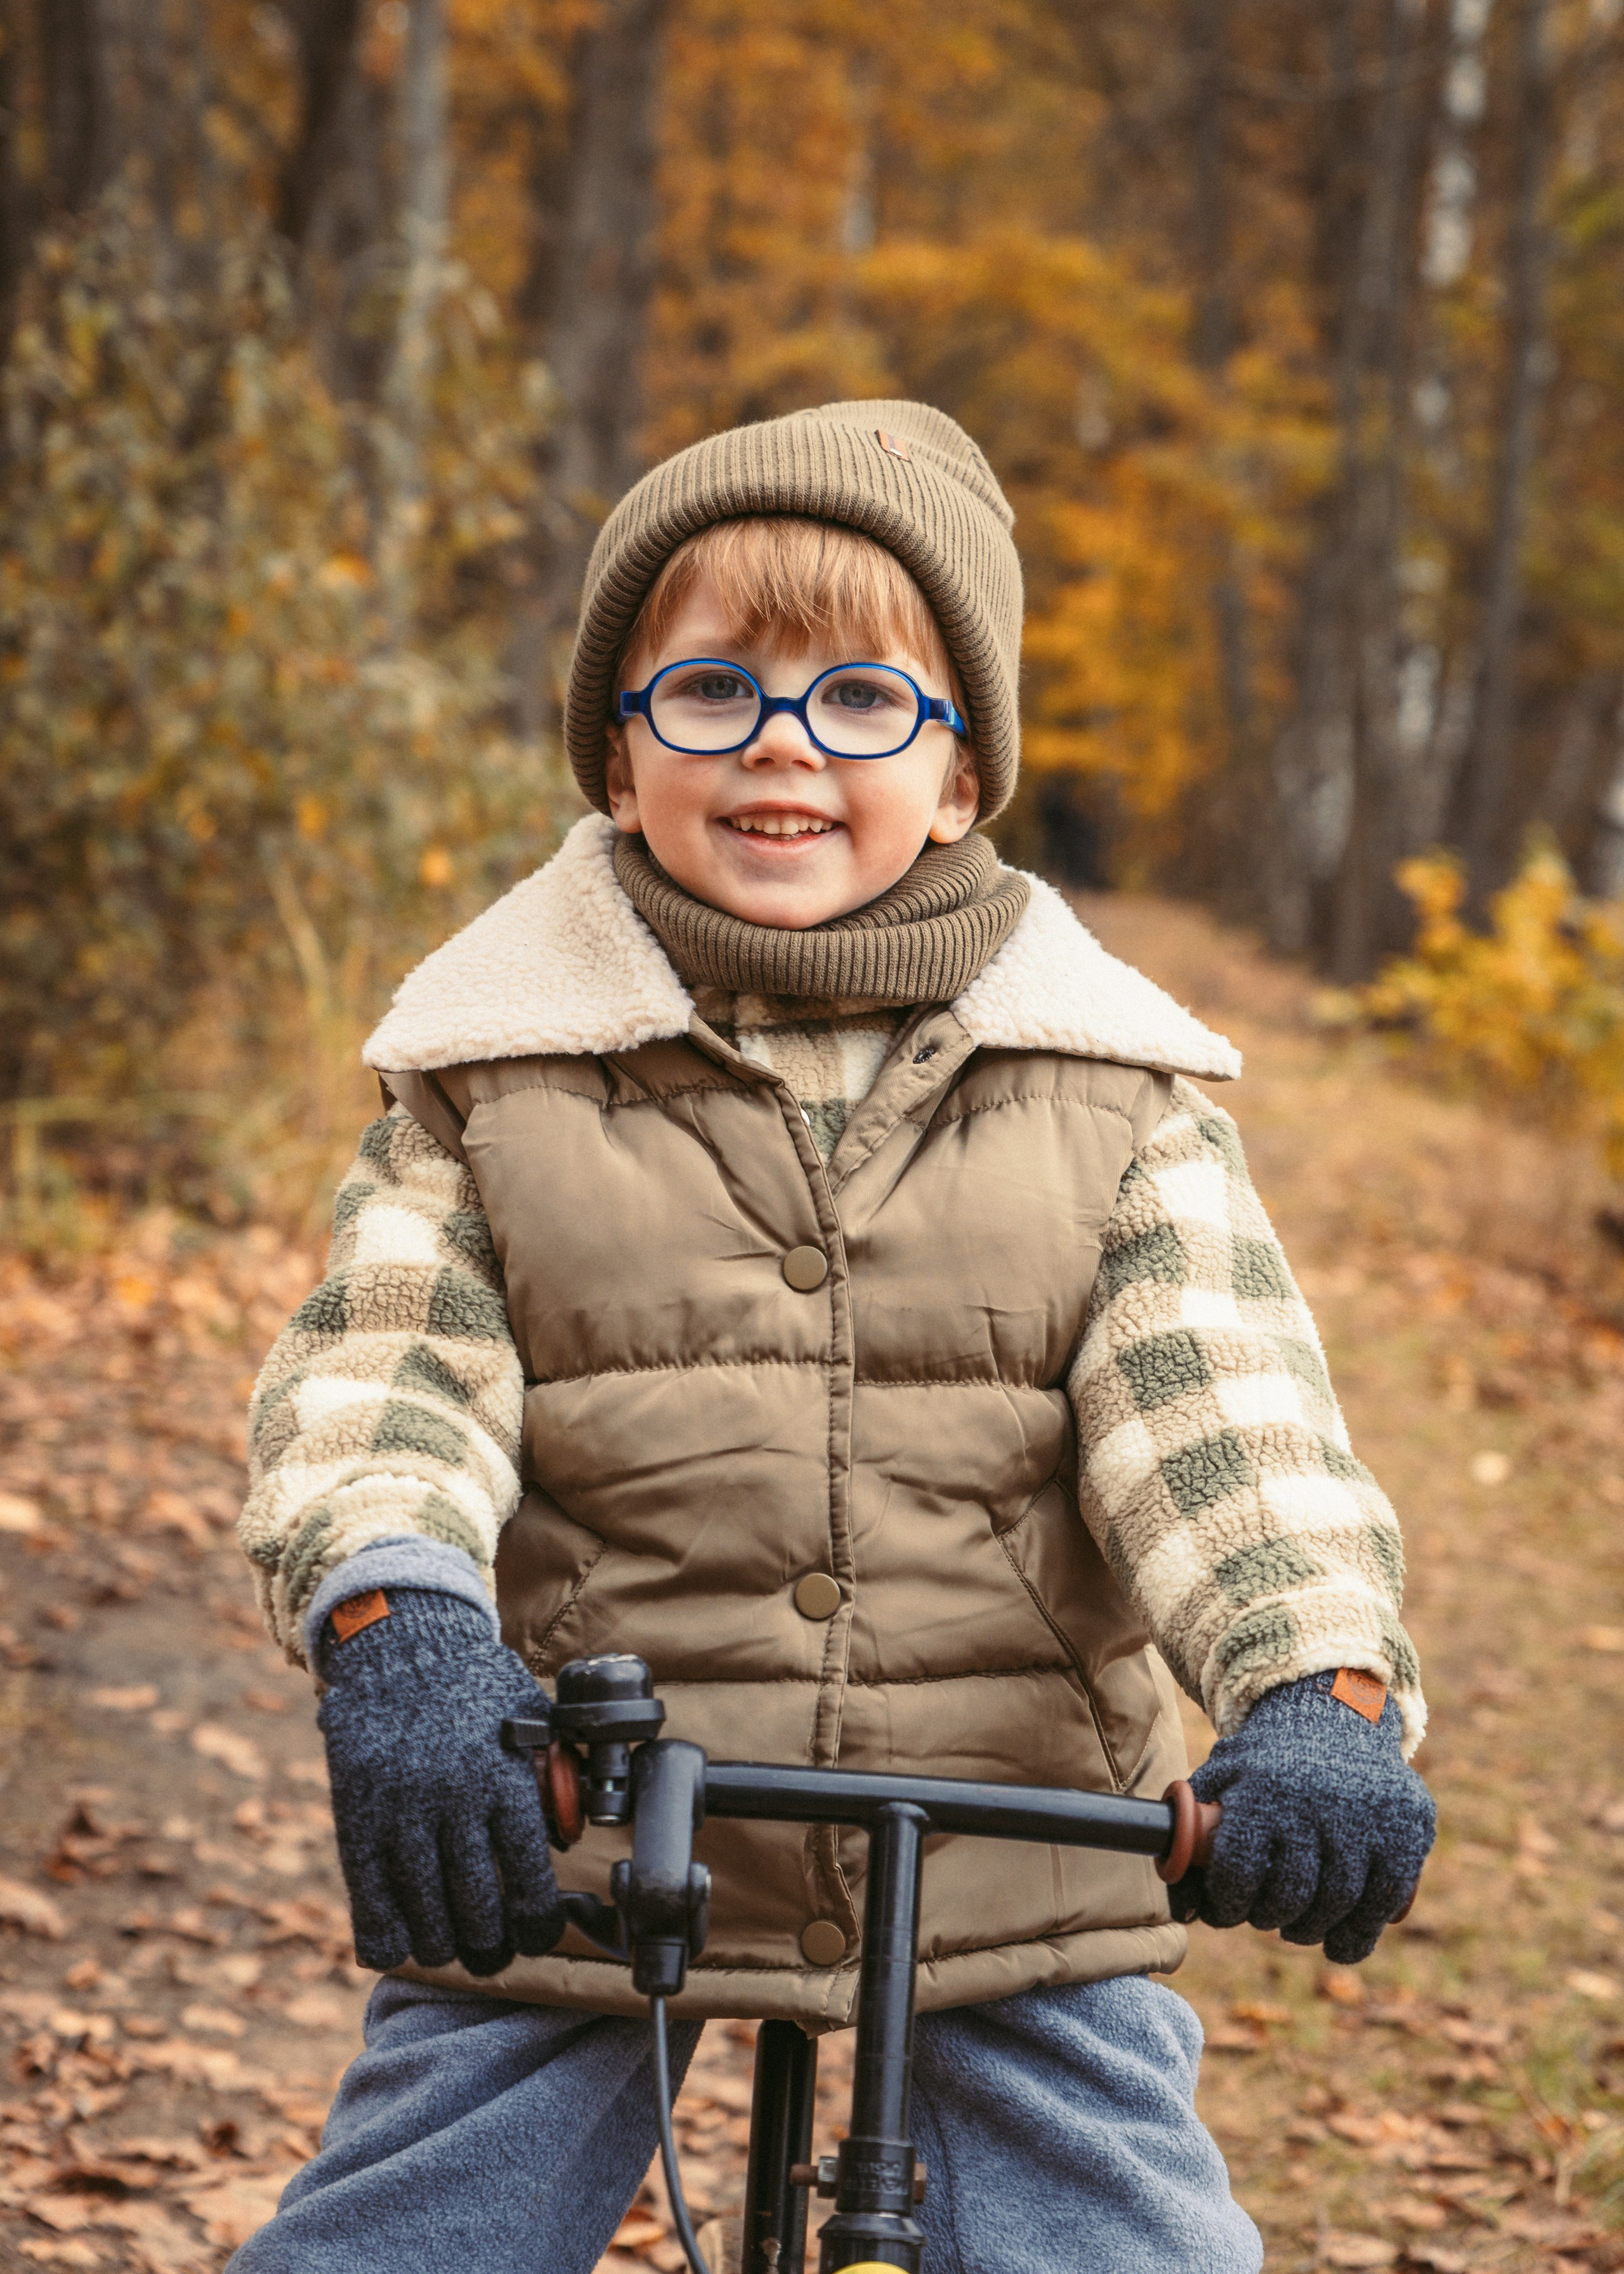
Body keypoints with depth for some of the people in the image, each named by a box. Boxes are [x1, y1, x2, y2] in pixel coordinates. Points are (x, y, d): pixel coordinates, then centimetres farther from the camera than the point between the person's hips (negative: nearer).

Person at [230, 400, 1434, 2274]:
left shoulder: (1110, 1087, 3)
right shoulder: (490, 1070, 2)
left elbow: (1215, 1399, -8)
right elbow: (381, 1375, -7)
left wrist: (1318, 1688, -27)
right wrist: (396, 1626, -30)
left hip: (1014, 1861, 0)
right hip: (569, 1855, 0)